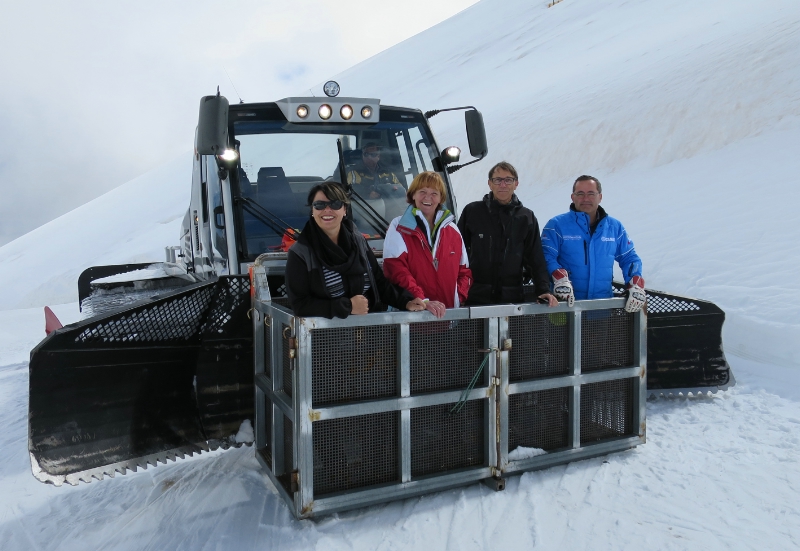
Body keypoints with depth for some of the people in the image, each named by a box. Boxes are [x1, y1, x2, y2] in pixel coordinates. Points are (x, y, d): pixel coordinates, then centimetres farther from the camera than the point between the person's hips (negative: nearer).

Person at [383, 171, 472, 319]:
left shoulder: (453, 231, 13)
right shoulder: (399, 228, 0)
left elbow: (464, 271, 16)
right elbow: (396, 270, -11)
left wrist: (458, 297, -2)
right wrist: (423, 301, -22)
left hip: (448, 312, 4)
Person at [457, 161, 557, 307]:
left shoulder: (527, 217, 9)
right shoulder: (472, 211, 3)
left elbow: (536, 259, 8)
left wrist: (544, 290, -5)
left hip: (513, 298, 1)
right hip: (475, 297, -1)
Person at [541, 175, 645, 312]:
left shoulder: (615, 227, 10)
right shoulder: (557, 225, -3)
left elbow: (629, 258, 15)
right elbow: (546, 256, -10)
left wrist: (636, 285, 0)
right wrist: (559, 278, -28)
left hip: (604, 304, 4)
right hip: (567, 303, -3)